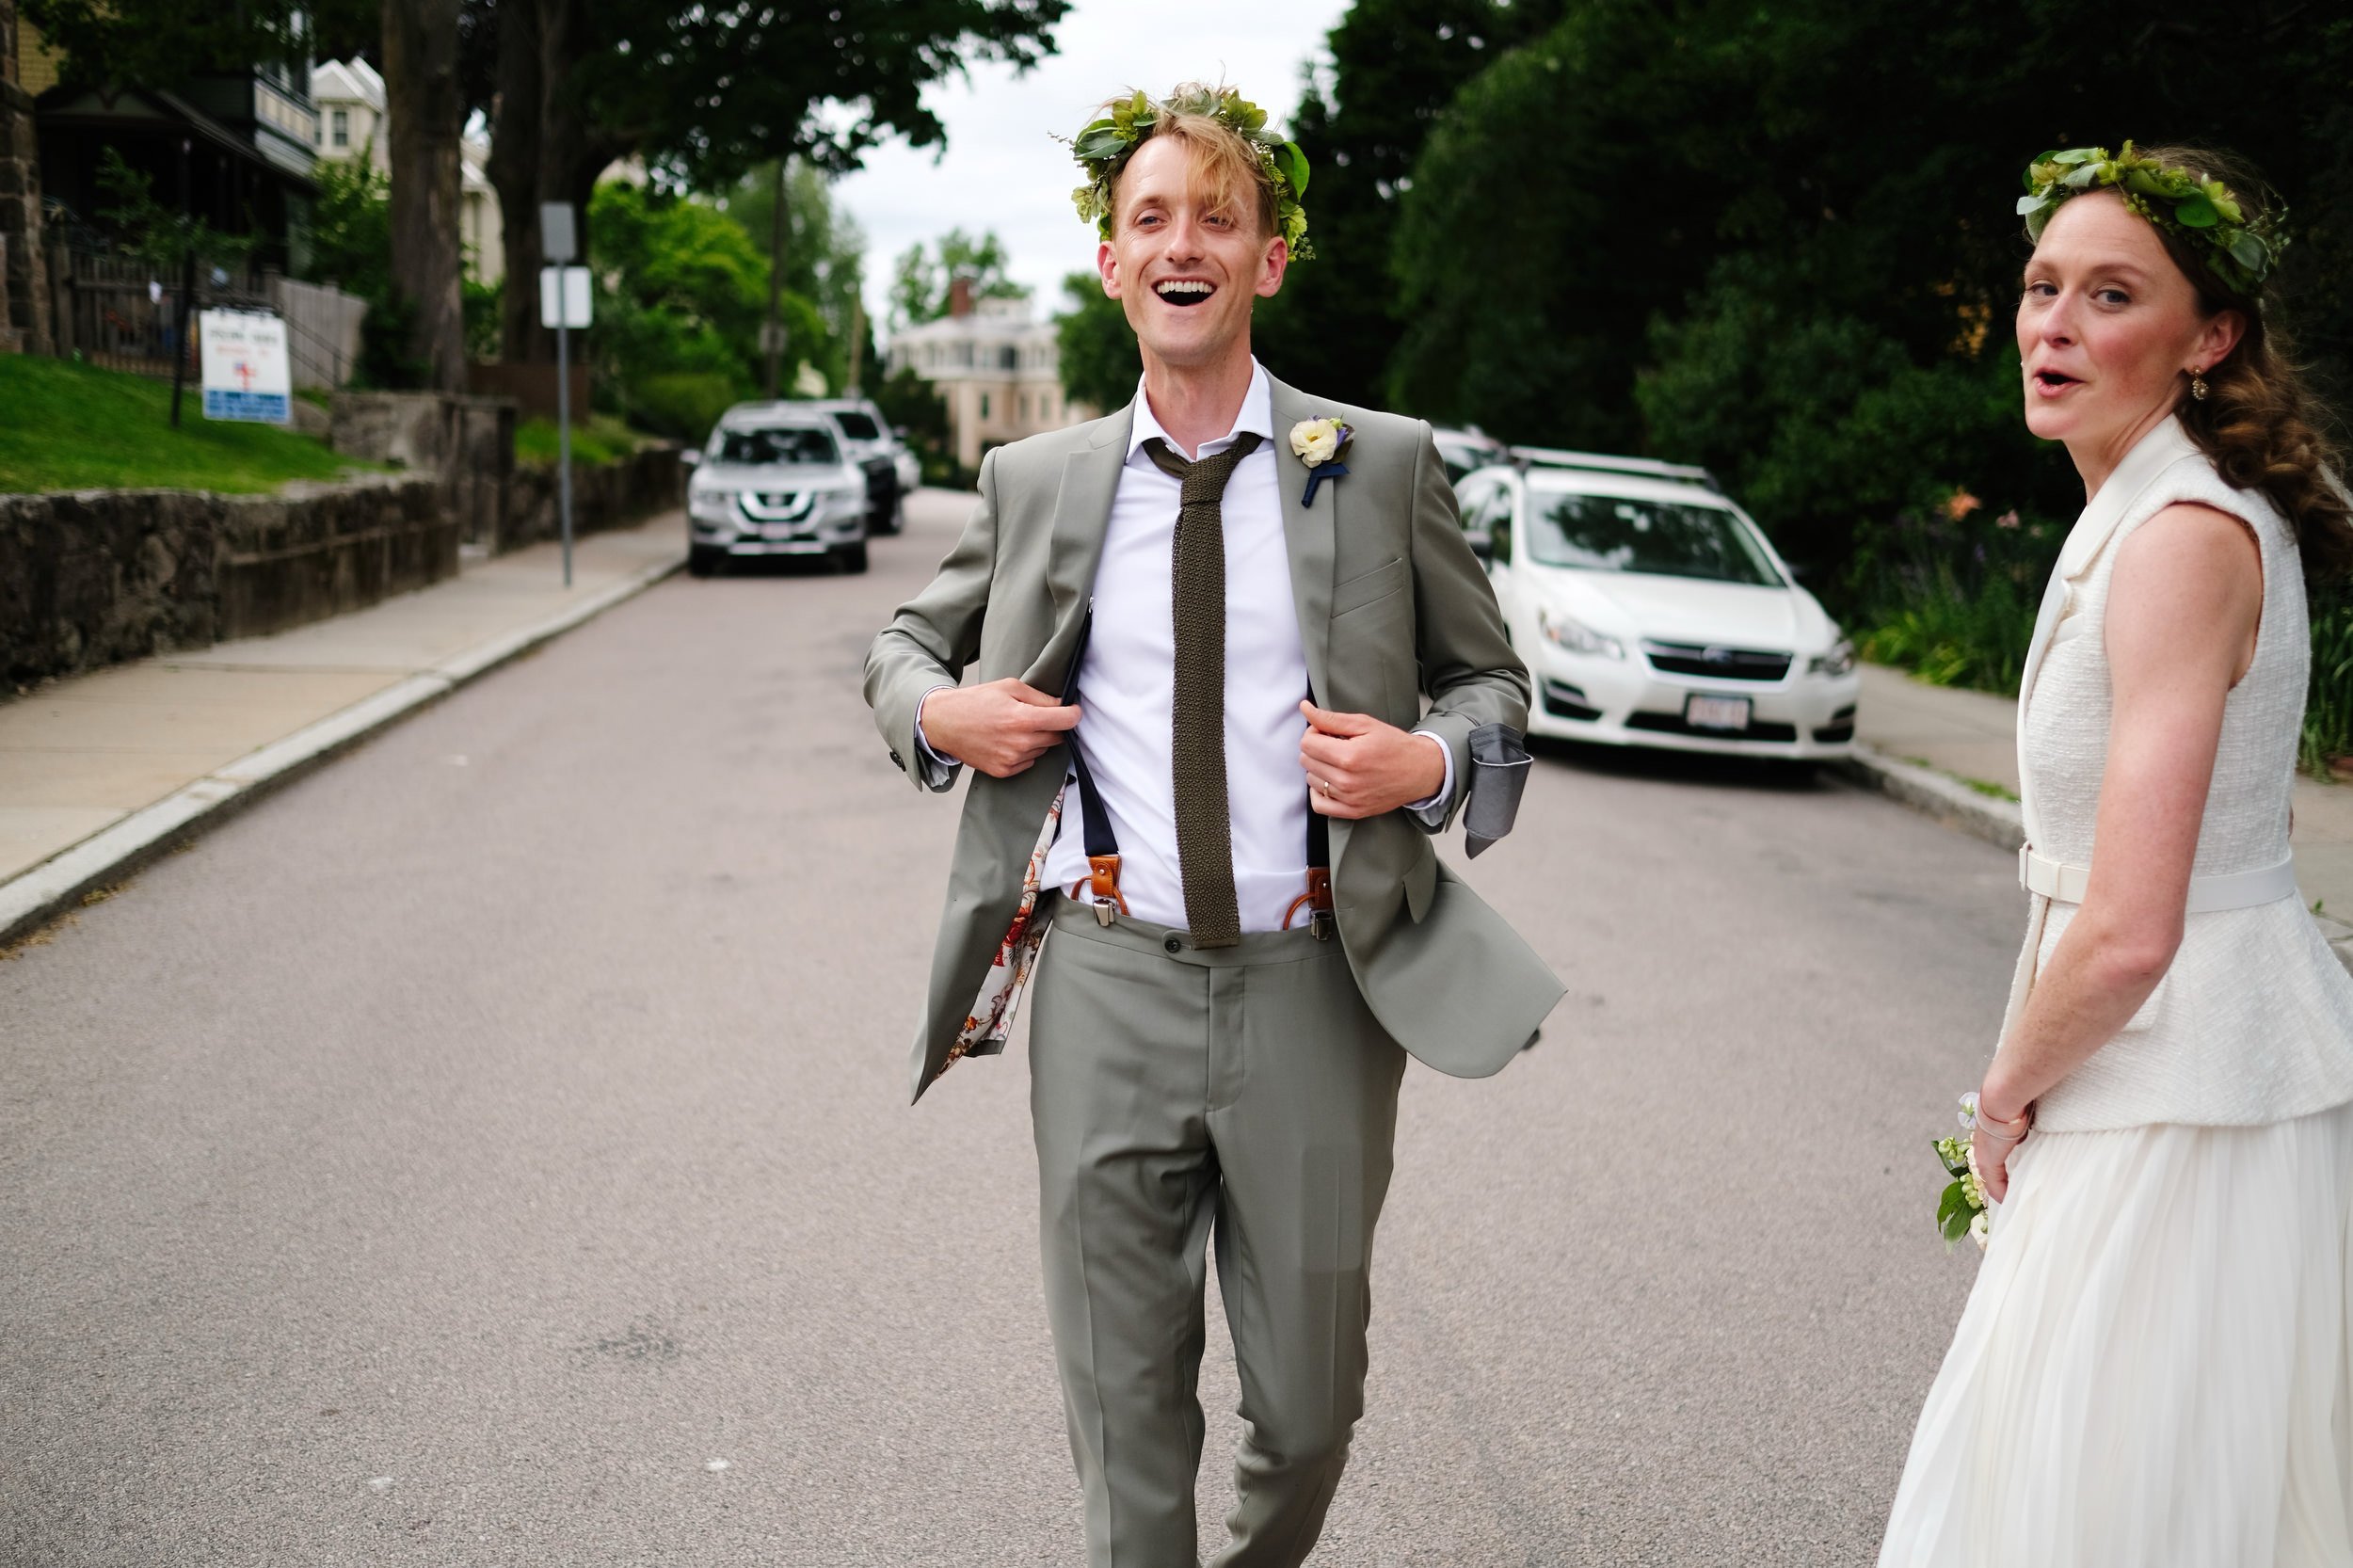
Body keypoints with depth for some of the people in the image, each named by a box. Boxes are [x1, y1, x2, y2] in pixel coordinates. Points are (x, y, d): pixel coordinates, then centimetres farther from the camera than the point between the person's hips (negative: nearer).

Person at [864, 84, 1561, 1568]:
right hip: (1108, 987, 1)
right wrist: (940, 711, -3)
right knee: (1124, 1397, 11)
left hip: (1313, 985, 0)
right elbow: (906, 641, 20)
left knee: (1310, 1399, 13)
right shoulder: (1036, 481, 6)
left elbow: (1492, 678, 10)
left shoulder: (1386, 464, 1)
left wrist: (1431, 761, -12)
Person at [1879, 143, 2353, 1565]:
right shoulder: (2156, 507, 9)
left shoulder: (2183, 539, -22)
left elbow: (2128, 937, -28)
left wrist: (2008, 1095, -10)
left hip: (2179, 1098, -9)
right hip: (2233, 1059, 9)